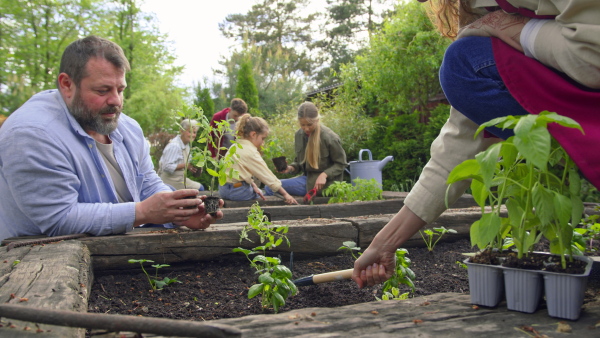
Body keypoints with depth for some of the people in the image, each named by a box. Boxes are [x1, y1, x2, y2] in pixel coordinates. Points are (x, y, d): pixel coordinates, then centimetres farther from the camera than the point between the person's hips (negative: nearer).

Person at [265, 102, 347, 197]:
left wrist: (324, 174, -22)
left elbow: (341, 164, -7)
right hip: (307, 178, 7)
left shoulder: (330, 137, -15)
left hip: (323, 183, -7)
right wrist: (291, 168, -6)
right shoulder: (299, 135, 5)